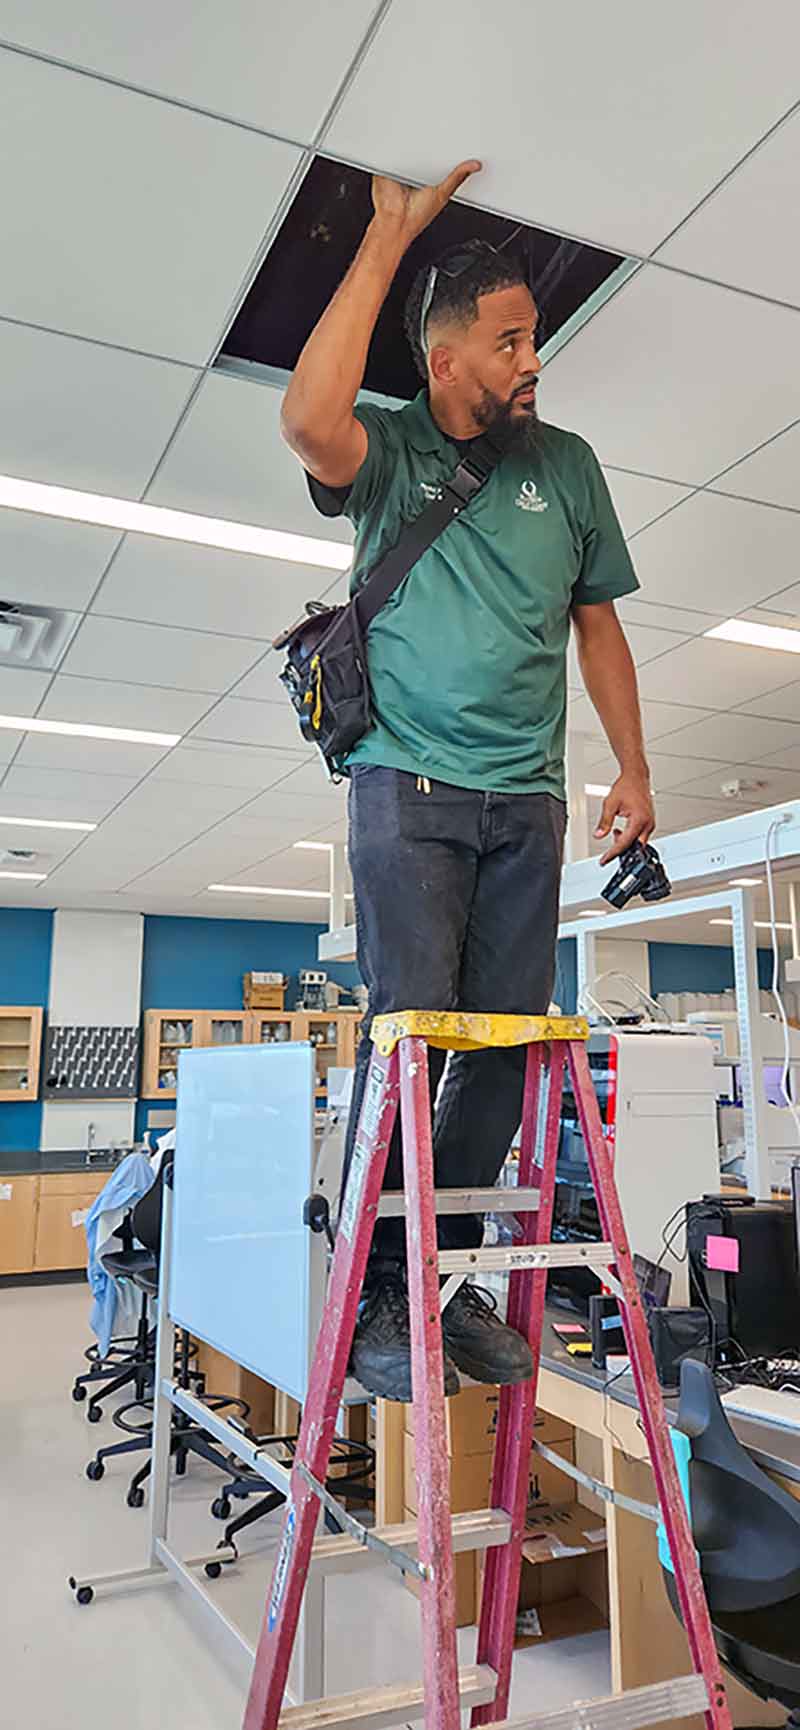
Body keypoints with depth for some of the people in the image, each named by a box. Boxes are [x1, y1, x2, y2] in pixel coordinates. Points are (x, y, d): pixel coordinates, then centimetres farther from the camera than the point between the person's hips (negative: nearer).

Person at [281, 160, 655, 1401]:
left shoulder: (567, 464, 15)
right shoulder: (389, 451, 4)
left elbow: (599, 624, 17)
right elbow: (308, 420, -20)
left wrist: (633, 771, 9)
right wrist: (388, 239, -10)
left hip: (527, 799, 4)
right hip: (410, 786, -4)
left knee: (508, 1041, 1)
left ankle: (455, 1274, 14)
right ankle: (378, 1299, 1)